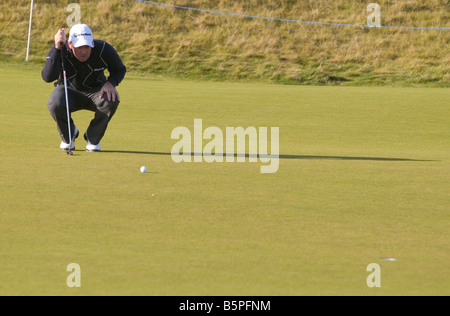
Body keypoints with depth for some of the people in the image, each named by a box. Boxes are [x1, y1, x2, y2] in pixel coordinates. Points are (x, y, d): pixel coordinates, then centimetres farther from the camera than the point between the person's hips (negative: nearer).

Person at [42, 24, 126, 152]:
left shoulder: (104, 49, -22)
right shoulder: (61, 50, -26)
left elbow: (120, 70, -1)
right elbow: (48, 77, -41)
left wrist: (110, 83, -24)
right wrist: (57, 48, -48)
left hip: (95, 91, 1)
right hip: (69, 91, -1)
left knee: (111, 101, -33)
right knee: (55, 104, -35)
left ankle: (93, 138, -5)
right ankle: (68, 136, 0)